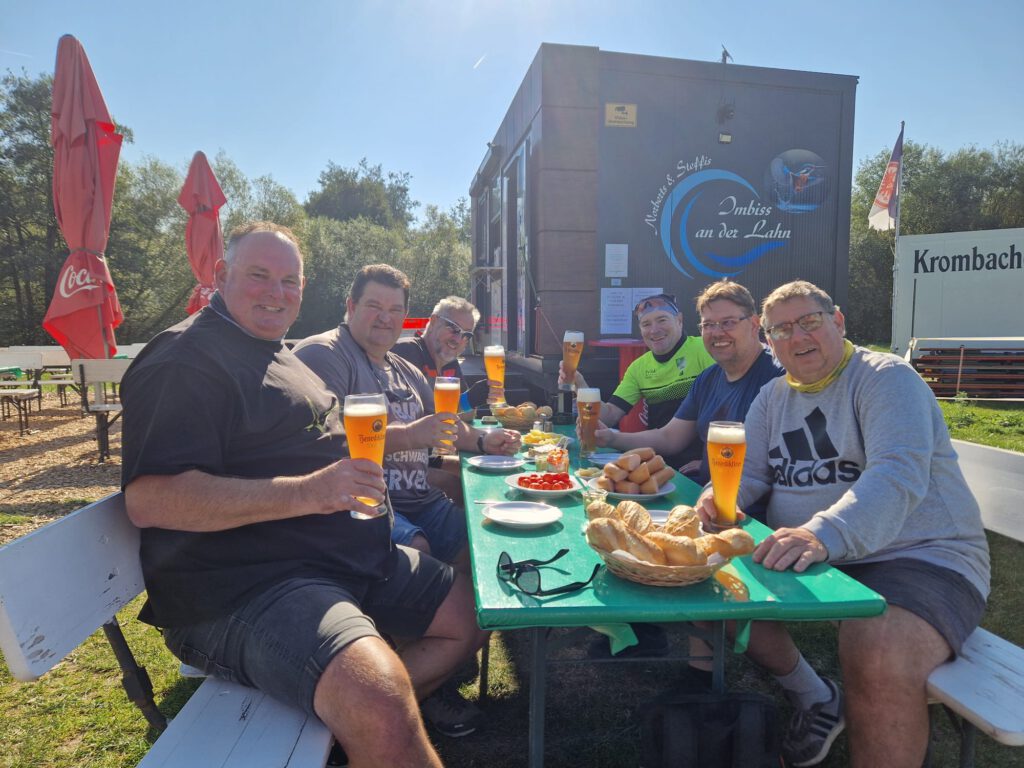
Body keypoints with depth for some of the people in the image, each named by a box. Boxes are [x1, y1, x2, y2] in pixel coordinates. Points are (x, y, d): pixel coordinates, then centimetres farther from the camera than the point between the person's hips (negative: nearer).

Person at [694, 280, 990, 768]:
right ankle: (813, 695, 14)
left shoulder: (886, 378, -9)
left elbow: (899, 475, -25)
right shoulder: (773, 397, 12)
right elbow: (749, 470, 11)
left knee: (877, 656, -35)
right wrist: (718, 496, -15)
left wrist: (823, 534, -42)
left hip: (922, 558, -7)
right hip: (807, 559, 7)